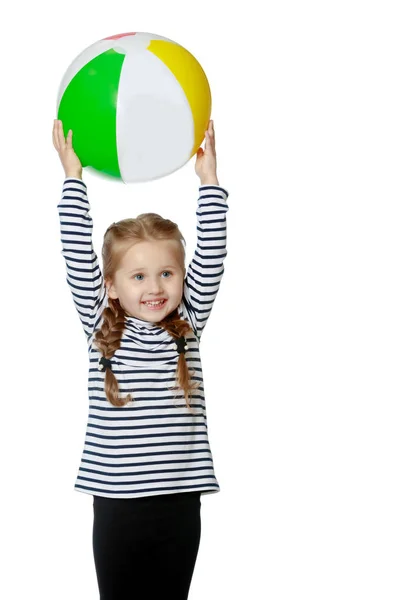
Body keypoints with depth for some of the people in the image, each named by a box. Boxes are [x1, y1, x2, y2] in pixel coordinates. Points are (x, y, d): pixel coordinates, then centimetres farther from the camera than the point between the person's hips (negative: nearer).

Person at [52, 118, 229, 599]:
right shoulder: (102, 328, 1)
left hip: (180, 504, 1)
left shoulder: (187, 326, 5)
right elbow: (79, 258, -3)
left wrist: (209, 179, -1)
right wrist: (72, 176, -3)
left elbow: (210, 257, 0)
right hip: (117, 503, -1)